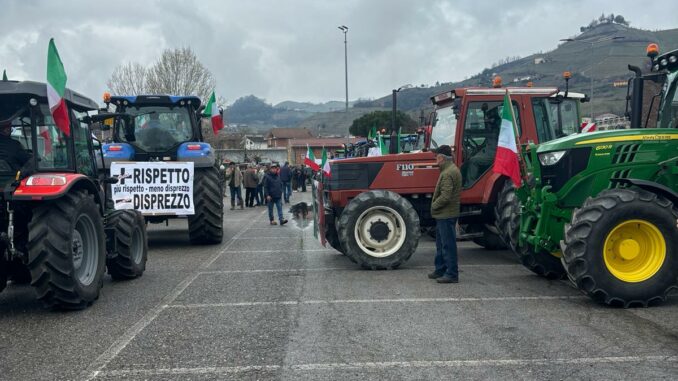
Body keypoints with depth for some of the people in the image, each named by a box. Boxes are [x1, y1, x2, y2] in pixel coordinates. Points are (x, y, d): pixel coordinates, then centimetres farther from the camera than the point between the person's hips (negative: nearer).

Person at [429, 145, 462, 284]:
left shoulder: (448, 173, -20)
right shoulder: (453, 169, 14)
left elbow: (445, 196, -26)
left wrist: (434, 206, -12)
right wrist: (435, 206, 14)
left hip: (446, 215, -11)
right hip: (444, 215, 11)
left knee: (448, 245, -4)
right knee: (441, 244, 18)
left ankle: (452, 274, 2)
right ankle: (440, 270, 28)